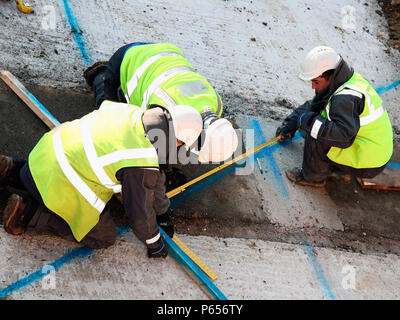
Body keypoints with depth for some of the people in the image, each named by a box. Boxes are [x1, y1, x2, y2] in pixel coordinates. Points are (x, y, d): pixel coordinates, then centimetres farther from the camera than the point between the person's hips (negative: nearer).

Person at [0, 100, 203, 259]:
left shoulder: (135, 113, 0)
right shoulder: (142, 166, -25)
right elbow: (140, 213, -12)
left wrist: (162, 212, 25)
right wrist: (155, 244, 11)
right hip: (57, 184, -8)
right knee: (104, 237, 10)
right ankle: (29, 214, 0)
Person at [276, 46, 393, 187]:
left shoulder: (347, 98, -29)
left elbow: (343, 135, -40)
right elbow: (313, 105, 16)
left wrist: (307, 121, -29)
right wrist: (289, 123, 16)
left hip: (368, 165, -10)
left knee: (315, 136, -21)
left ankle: (314, 177, 2)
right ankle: (341, 171, 15)